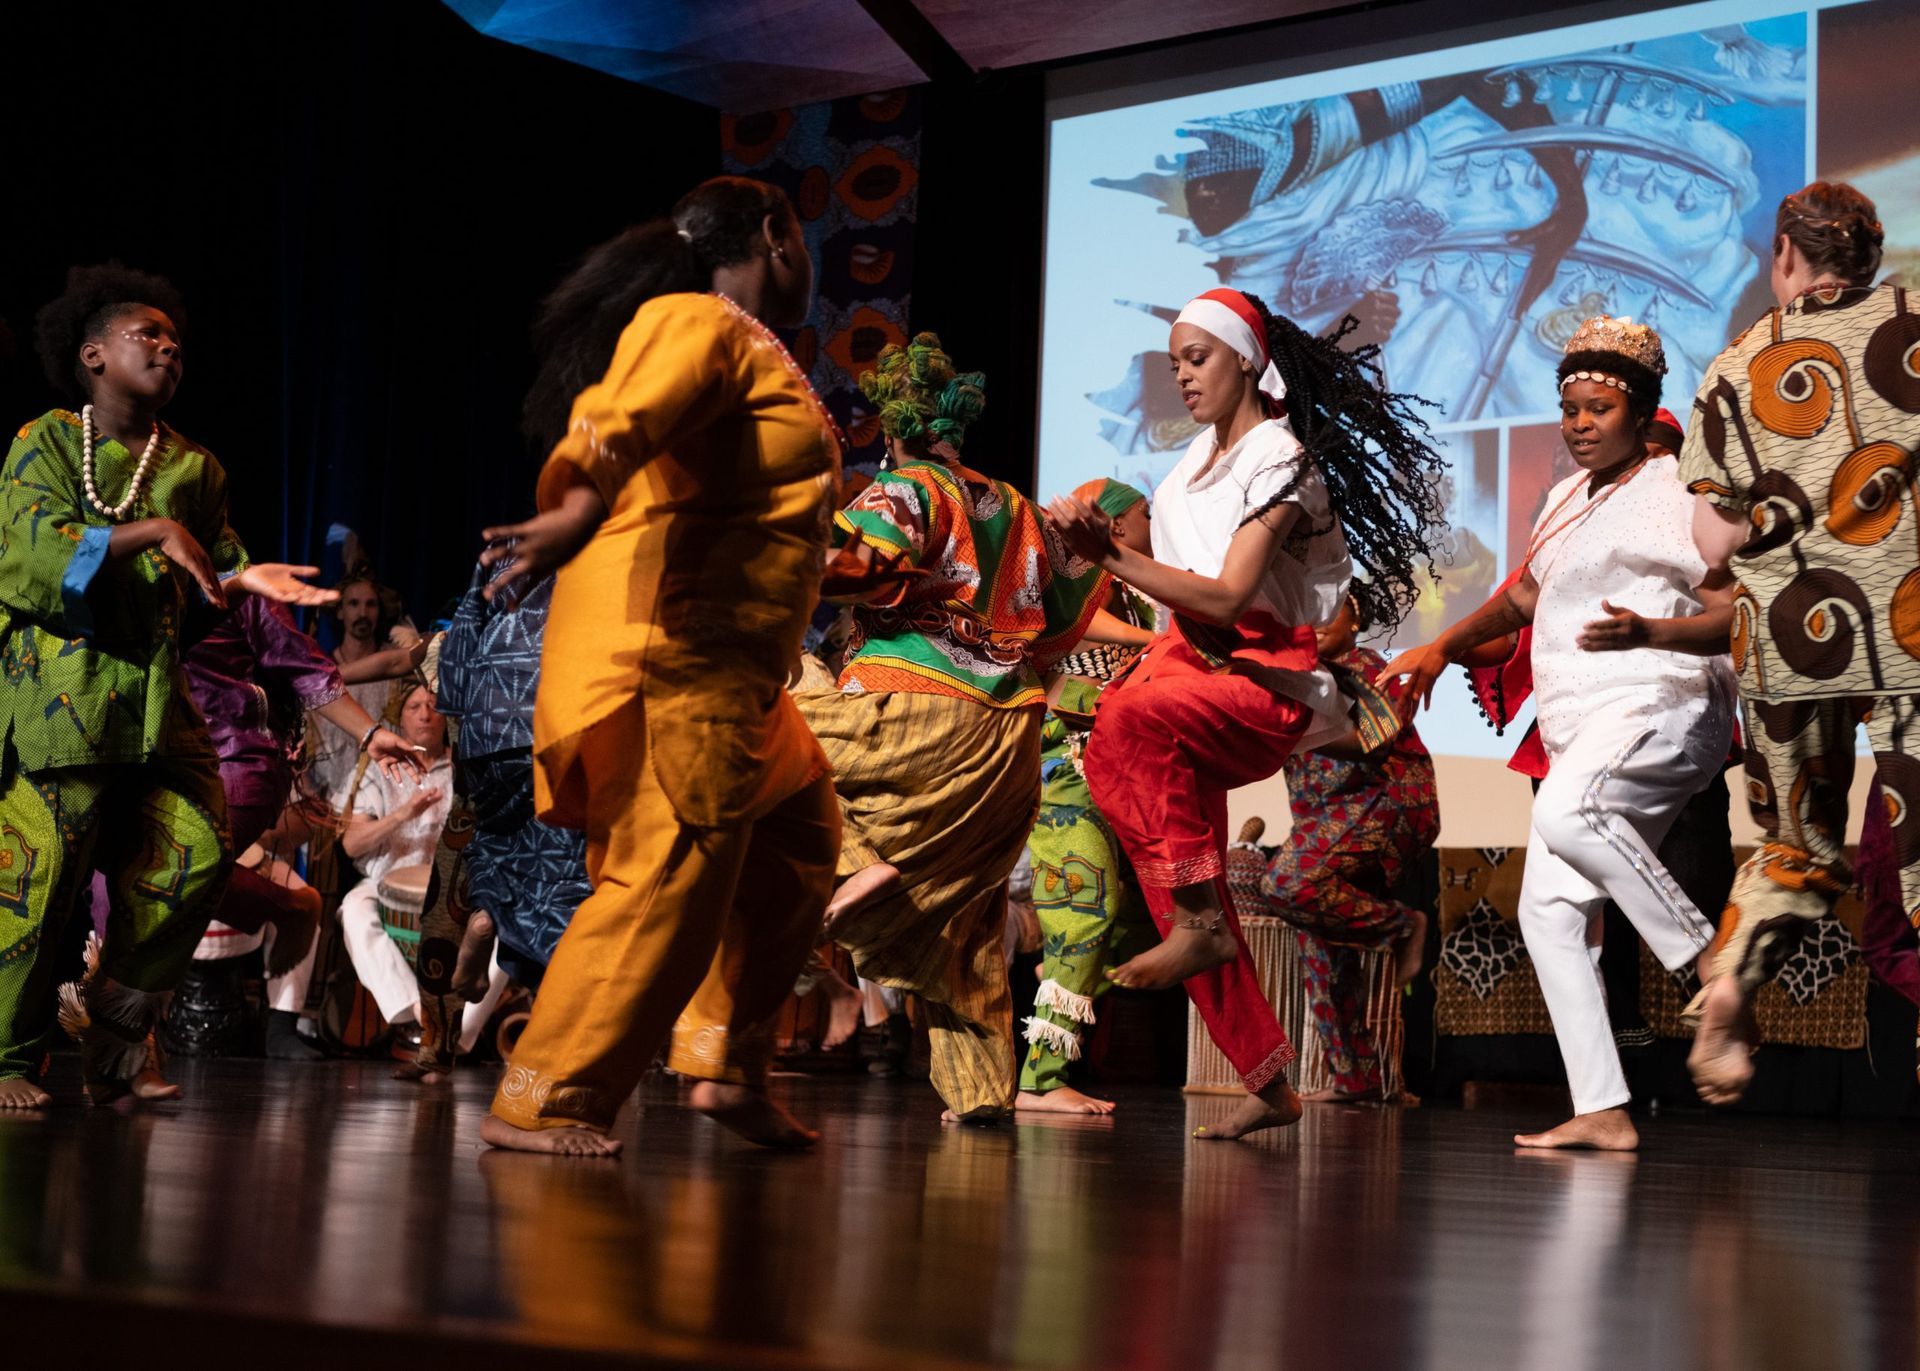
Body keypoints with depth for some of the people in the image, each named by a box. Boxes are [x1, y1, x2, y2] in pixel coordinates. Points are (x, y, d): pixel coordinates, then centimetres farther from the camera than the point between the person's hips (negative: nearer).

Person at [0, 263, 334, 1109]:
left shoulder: (194, 467, 17)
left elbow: (210, 575, 19)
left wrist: (244, 579, -5)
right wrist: (151, 533, -19)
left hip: (157, 691, 5)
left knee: (197, 853, -6)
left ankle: (116, 1021, 10)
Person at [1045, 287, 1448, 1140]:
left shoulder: (1281, 461, -9)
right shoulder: (1203, 455, 14)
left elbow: (1227, 595, -21)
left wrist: (1113, 555, -25)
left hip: (1266, 679, -8)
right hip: (1195, 660, 8)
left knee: (1135, 714, -37)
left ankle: (1201, 923, -29)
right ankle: (1268, 1084, 4)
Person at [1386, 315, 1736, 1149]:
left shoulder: (1675, 496, -2)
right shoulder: (1567, 501, 22)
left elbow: (1737, 616, -9)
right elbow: (1522, 598, 34)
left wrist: (1647, 631, -25)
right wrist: (1442, 648, 23)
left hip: (1663, 707, -8)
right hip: (1581, 730, 8)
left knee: (1567, 812, -37)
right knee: (1550, 910, -2)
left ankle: (1709, 958, -24)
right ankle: (1603, 1112, -2)